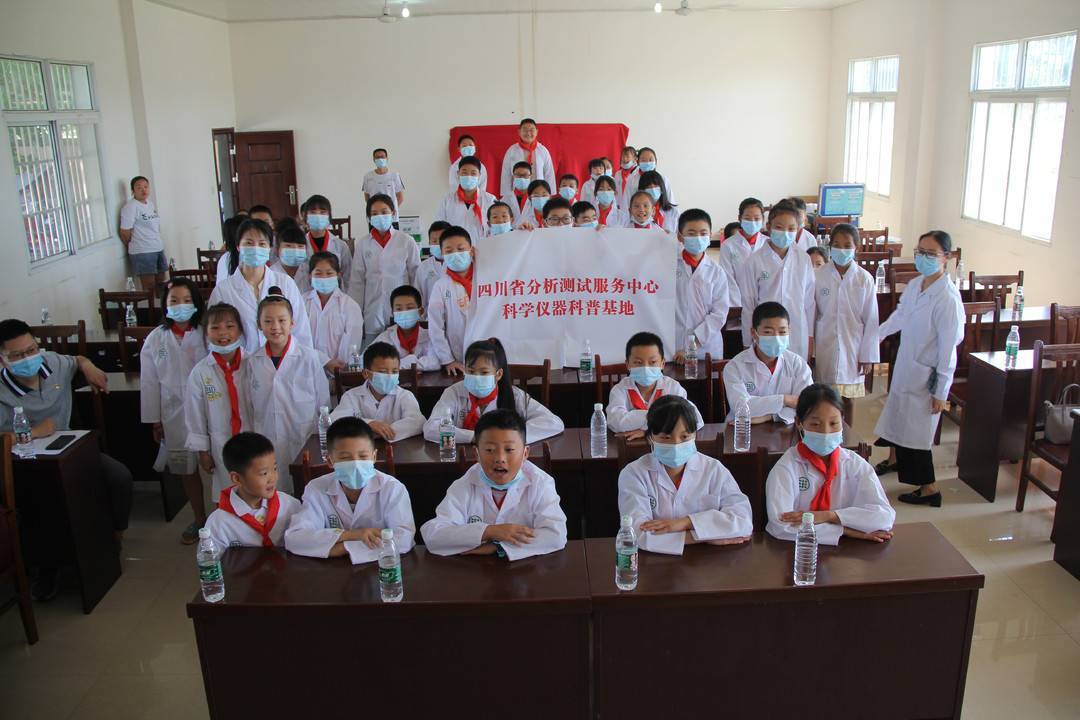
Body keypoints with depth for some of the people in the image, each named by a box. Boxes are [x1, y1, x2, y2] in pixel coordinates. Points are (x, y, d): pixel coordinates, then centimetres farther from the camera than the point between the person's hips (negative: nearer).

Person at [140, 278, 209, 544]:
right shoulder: (155, 339, -1)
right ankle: (199, 519, 33)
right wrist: (155, 421, 4)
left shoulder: (205, 335, -8)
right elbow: (150, 382, 3)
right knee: (186, 470, 16)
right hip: (174, 415, 3)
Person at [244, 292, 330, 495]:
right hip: (268, 443, 2)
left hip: (305, 440, -2)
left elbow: (323, 401, 1)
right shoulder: (253, 362, 2)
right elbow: (250, 407, 11)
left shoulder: (309, 357, -7)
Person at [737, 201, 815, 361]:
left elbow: (809, 301, 8)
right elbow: (748, 305, -1)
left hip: (798, 340, 2)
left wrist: (810, 338, 10)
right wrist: (748, 345, 2)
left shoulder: (804, 260, 1)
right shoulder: (754, 262, -6)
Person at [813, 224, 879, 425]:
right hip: (824, 350, 0)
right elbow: (810, 315, 0)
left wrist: (868, 355, -2)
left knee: (848, 400, 12)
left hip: (852, 350, 0)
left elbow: (871, 320, -1)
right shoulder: (818, 276, -6)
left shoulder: (865, 279, -5)